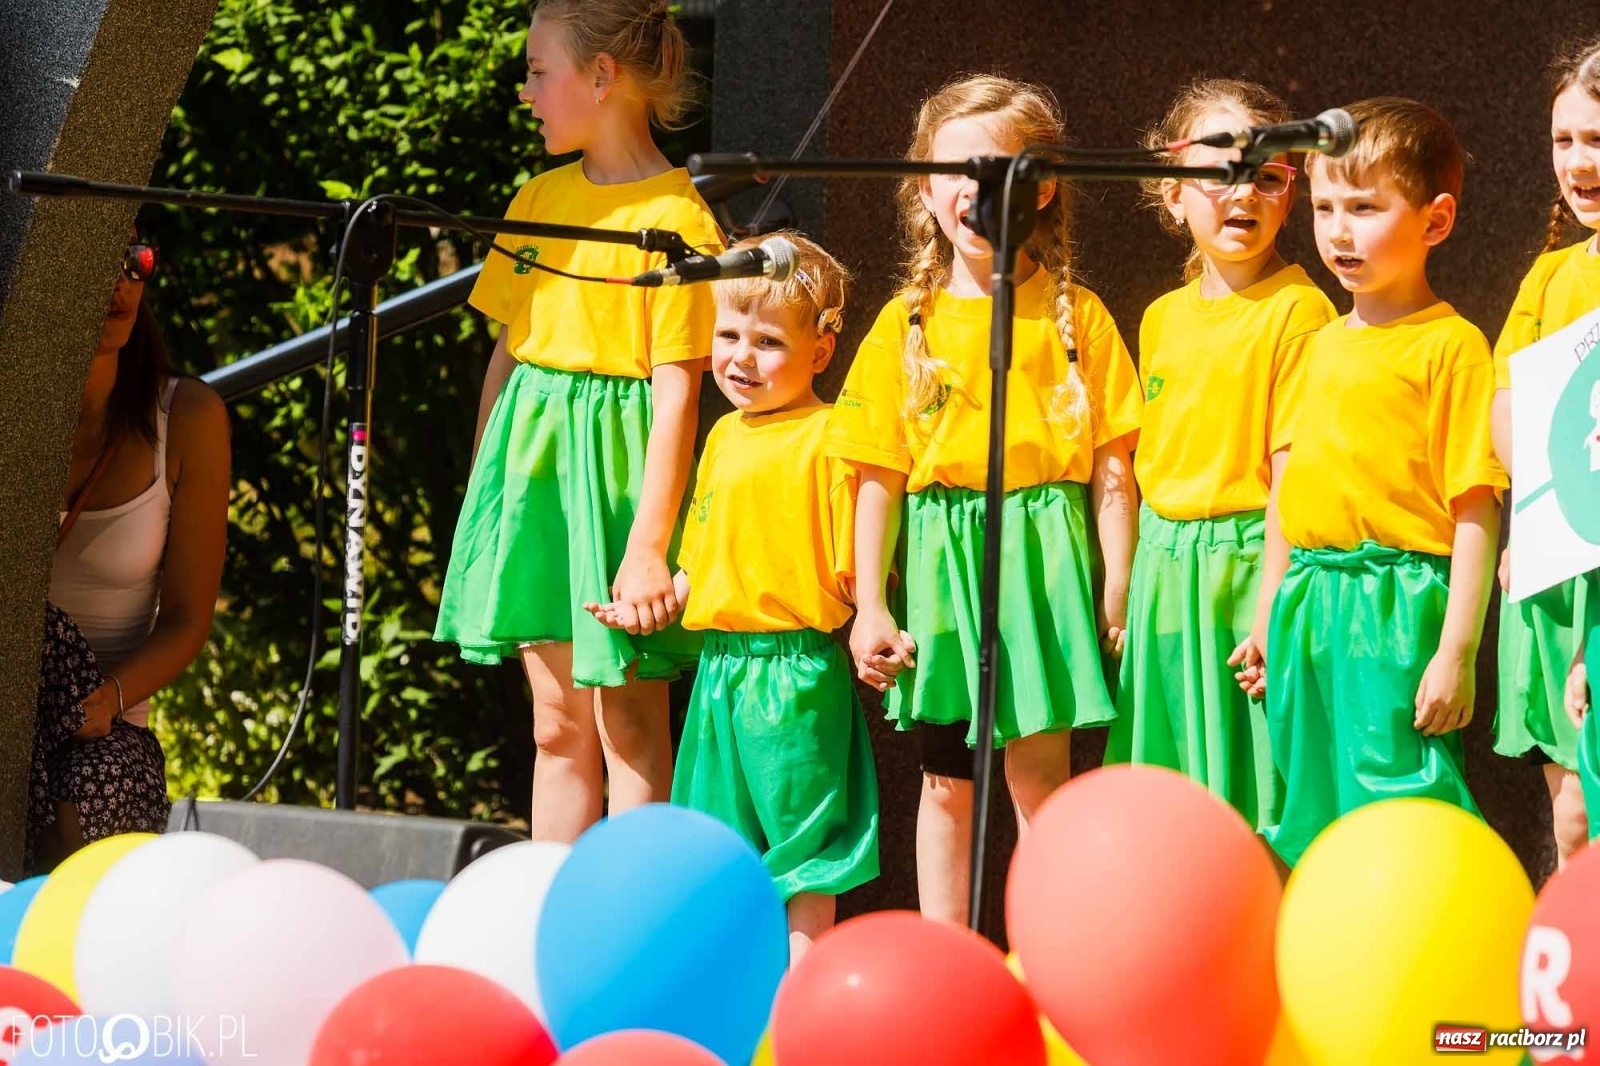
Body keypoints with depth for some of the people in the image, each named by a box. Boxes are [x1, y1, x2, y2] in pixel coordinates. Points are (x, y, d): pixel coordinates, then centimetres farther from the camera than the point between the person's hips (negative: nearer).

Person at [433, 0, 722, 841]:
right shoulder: (539, 200, 10)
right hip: (529, 459, 7)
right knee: (556, 726, 10)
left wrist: (649, 544, -19)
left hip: (614, 464, -7)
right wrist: (483, 497, 14)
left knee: (626, 724, -4)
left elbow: (677, 392, -15)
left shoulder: (675, 218, -11)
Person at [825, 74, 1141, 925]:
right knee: (946, 778, 10)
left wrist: (1117, 591, -5)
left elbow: (1111, 467, 0)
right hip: (939, 559, 2)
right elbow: (879, 477, 5)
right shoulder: (907, 324, 5)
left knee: (1037, 774, -3)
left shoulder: (1074, 315, 1)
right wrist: (870, 608, 0)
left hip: (1042, 557, -2)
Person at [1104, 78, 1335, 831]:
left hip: (1248, 563, -7)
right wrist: (1127, 591, 15)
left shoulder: (1295, 309, -10)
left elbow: (1292, 471, -15)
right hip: (1165, 572, 7)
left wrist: (1271, 610, -18)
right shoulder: (1163, 318, 11)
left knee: (1257, 801, -4)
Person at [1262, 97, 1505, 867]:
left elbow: (1475, 510, -12)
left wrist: (1457, 651, -16)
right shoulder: (1324, 346, 15)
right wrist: (1269, 622, 22)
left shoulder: (1451, 346, -8)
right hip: (1310, 608, 8)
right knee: (1310, 826, 12)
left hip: (1397, 610, -8)